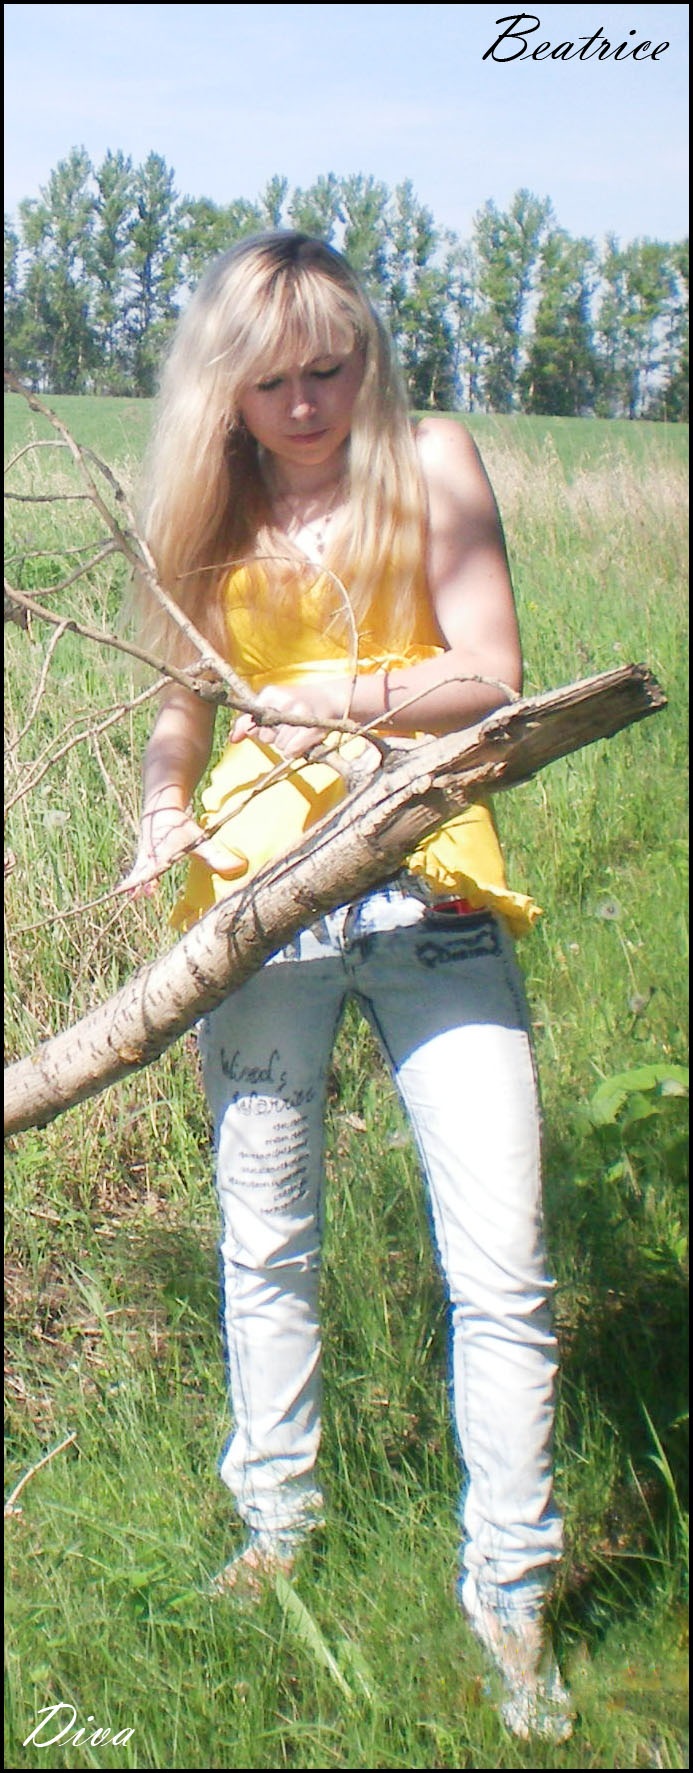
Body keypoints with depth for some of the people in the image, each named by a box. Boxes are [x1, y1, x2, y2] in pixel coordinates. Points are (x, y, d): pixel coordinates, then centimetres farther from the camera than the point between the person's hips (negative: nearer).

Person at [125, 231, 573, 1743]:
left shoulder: (429, 467, 3)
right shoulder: (212, 512, 10)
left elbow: (493, 677, -2)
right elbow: (182, 705, 16)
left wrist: (353, 700, -18)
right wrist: (164, 817, -4)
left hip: (426, 888, -2)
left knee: (501, 1265, -6)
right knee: (267, 1243, 14)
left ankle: (511, 1600, 9)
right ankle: (276, 1530, 34)